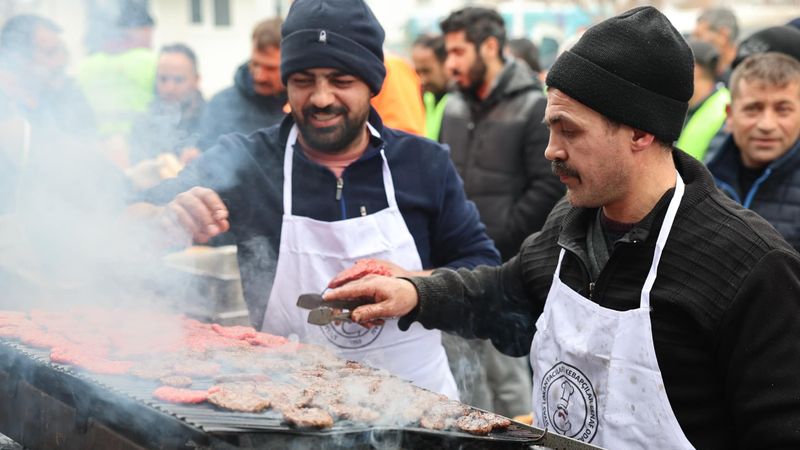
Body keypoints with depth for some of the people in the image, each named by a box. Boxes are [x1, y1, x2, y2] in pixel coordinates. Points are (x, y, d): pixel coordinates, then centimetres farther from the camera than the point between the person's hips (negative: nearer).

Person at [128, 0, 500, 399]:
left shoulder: (425, 163, 4)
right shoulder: (244, 161, 0)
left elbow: (483, 267, 8)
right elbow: (133, 228, -2)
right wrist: (169, 222, -25)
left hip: (415, 395, 1)